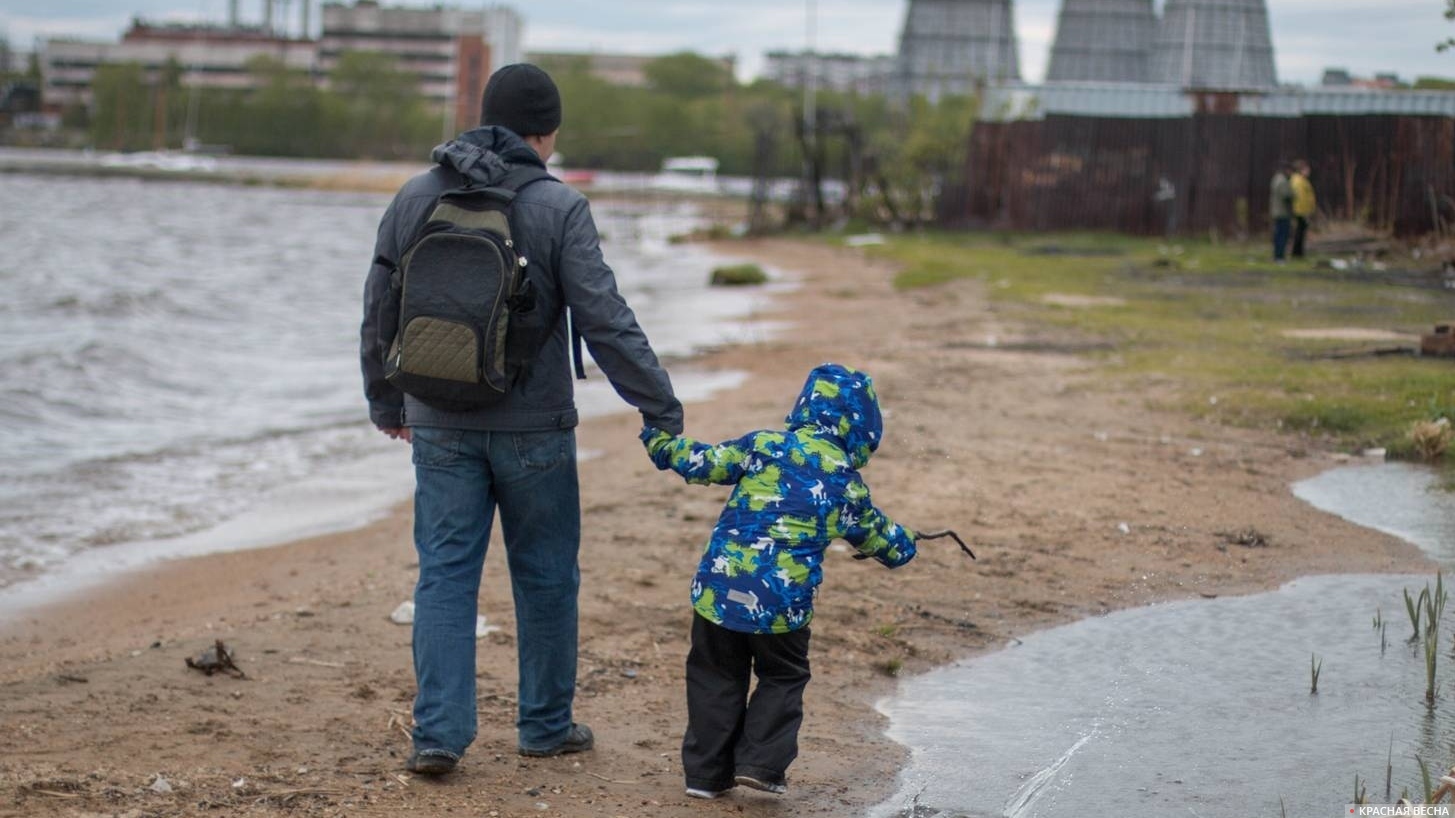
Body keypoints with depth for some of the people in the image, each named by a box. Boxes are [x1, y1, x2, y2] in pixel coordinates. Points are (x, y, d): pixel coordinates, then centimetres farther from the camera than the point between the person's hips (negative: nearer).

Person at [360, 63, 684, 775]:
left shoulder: (416, 197, 3)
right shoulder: (558, 208, -10)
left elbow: (379, 312, 11)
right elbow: (606, 321, -13)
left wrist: (386, 401, 24)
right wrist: (661, 409, -7)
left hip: (440, 428, 3)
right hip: (533, 427, -3)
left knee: (445, 575, 6)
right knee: (545, 576, 11)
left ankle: (439, 731, -1)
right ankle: (545, 724, 22)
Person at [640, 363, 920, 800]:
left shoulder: (763, 445, 1)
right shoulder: (847, 480, 2)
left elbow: (703, 463, 4)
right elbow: (877, 537, 18)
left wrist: (661, 441, 21)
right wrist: (903, 544, 40)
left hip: (719, 586, 2)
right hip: (783, 601, -2)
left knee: (716, 678, 15)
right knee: (783, 679, 19)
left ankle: (707, 772, 18)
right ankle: (761, 762, 7)